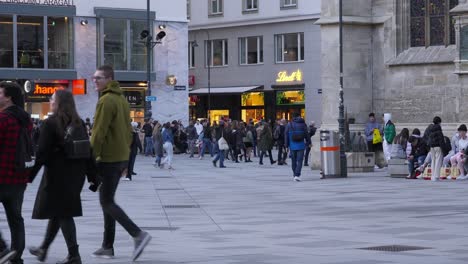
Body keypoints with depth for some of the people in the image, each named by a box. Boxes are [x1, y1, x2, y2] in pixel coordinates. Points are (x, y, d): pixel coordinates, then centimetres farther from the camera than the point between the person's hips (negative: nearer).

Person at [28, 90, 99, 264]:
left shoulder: (50, 124, -12)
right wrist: (92, 176, 9)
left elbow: (42, 152, -15)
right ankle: (43, 249, 30)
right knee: (58, 211, 17)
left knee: (62, 213, -2)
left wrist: (31, 174, -11)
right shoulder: (79, 123, 7)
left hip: (57, 174, -7)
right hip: (76, 174, 7)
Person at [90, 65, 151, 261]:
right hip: (121, 157, 9)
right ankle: (107, 246, 15)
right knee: (108, 200, 14)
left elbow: (99, 132, -19)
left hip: (108, 159, -9)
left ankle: (138, 234, -16)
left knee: (106, 202, -5)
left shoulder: (106, 100, -15)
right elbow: (128, 130, 17)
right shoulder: (121, 99, 14)